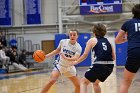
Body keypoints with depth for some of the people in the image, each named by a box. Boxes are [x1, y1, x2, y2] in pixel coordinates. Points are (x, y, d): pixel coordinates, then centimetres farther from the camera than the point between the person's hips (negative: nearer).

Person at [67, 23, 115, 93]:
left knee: (83, 82, 12)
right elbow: (113, 58, 15)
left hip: (98, 66, -6)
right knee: (95, 83, 30)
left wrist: (76, 62, 14)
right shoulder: (108, 42, 17)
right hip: (109, 67, 6)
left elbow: (85, 55, 0)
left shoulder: (92, 40, 6)